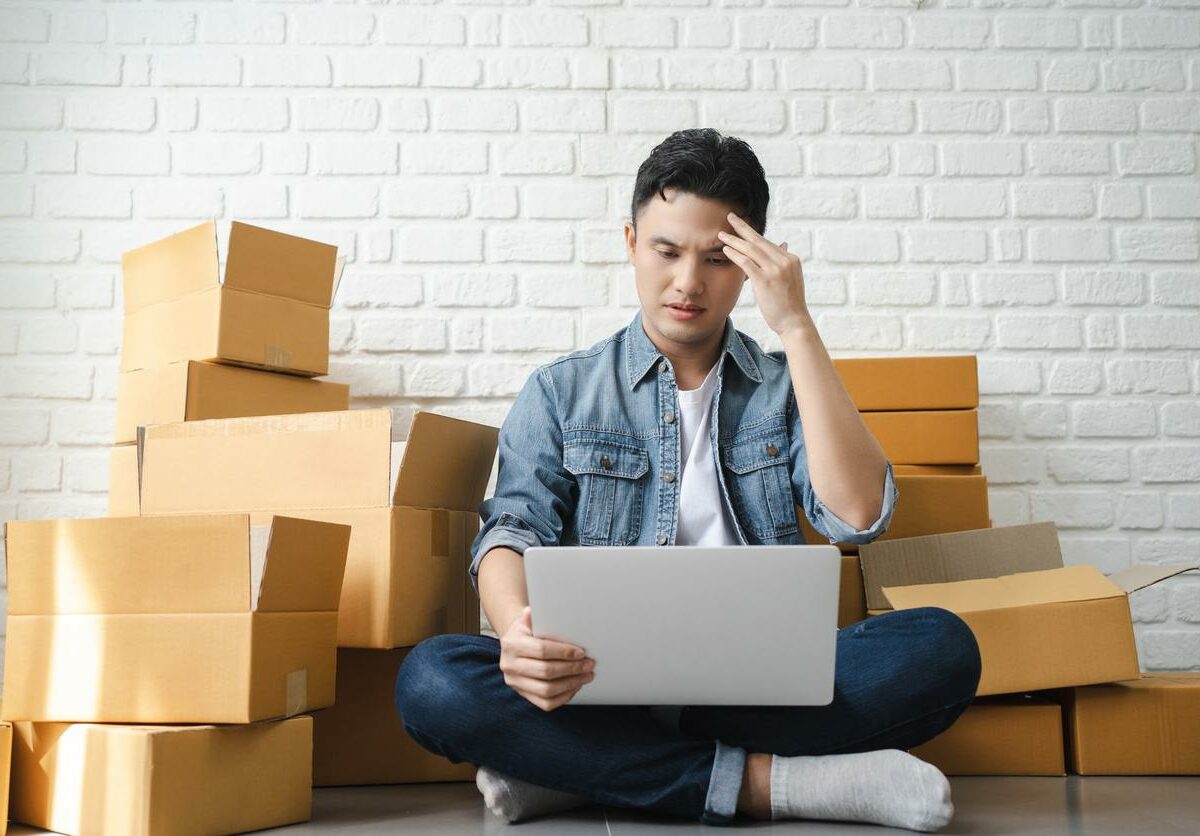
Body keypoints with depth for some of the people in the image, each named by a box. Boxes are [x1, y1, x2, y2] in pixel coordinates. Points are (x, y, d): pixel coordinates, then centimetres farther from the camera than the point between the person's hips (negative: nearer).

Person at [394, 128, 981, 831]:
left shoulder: (784, 389, 14)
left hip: (757, 678, 1)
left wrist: (797, 326, -5)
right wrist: (520, 630, -26)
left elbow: (857, 517, -5)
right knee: (432, 679, -28)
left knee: (942, 647, -26)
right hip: (604, 681, 0)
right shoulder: (561, 393, 13)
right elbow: (514, 531, -2)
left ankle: (575, 771, -24)